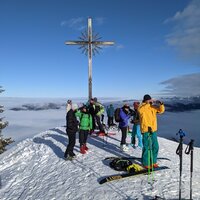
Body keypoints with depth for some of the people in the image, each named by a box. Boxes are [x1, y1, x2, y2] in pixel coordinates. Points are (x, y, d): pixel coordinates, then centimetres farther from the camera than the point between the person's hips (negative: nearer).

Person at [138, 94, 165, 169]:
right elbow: (140, 110, -28)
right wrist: (149, 103, -29)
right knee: (147, 147, -2)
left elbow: (161, 110, 8)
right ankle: (146, 163, 13)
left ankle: (153, 161, 29)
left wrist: (161, 104, -10)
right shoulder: (141, 107, -5)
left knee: (155, 147, 13)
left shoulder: (153, 107, 11)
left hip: (153, 130, 6)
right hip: (146, 130, -6)